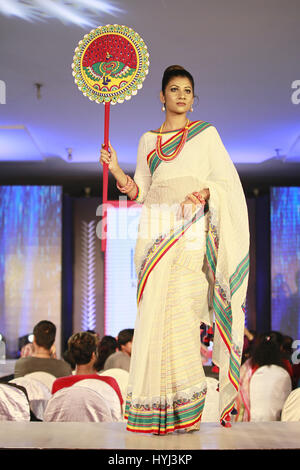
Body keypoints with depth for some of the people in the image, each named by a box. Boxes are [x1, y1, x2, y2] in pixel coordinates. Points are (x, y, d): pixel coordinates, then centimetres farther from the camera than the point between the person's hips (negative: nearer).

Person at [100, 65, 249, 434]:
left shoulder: (206, 133, 11)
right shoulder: (148, 140, 18)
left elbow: (226, 180, 5)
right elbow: (139, 191, 14)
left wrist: (206, 192, -15)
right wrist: (115, 170, -2)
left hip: (191, 234, -3)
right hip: (155, 233, 3)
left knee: (182, 310, -13)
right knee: (154, 312, -6)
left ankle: (187, 407, -7)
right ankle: (157, 405, 0)